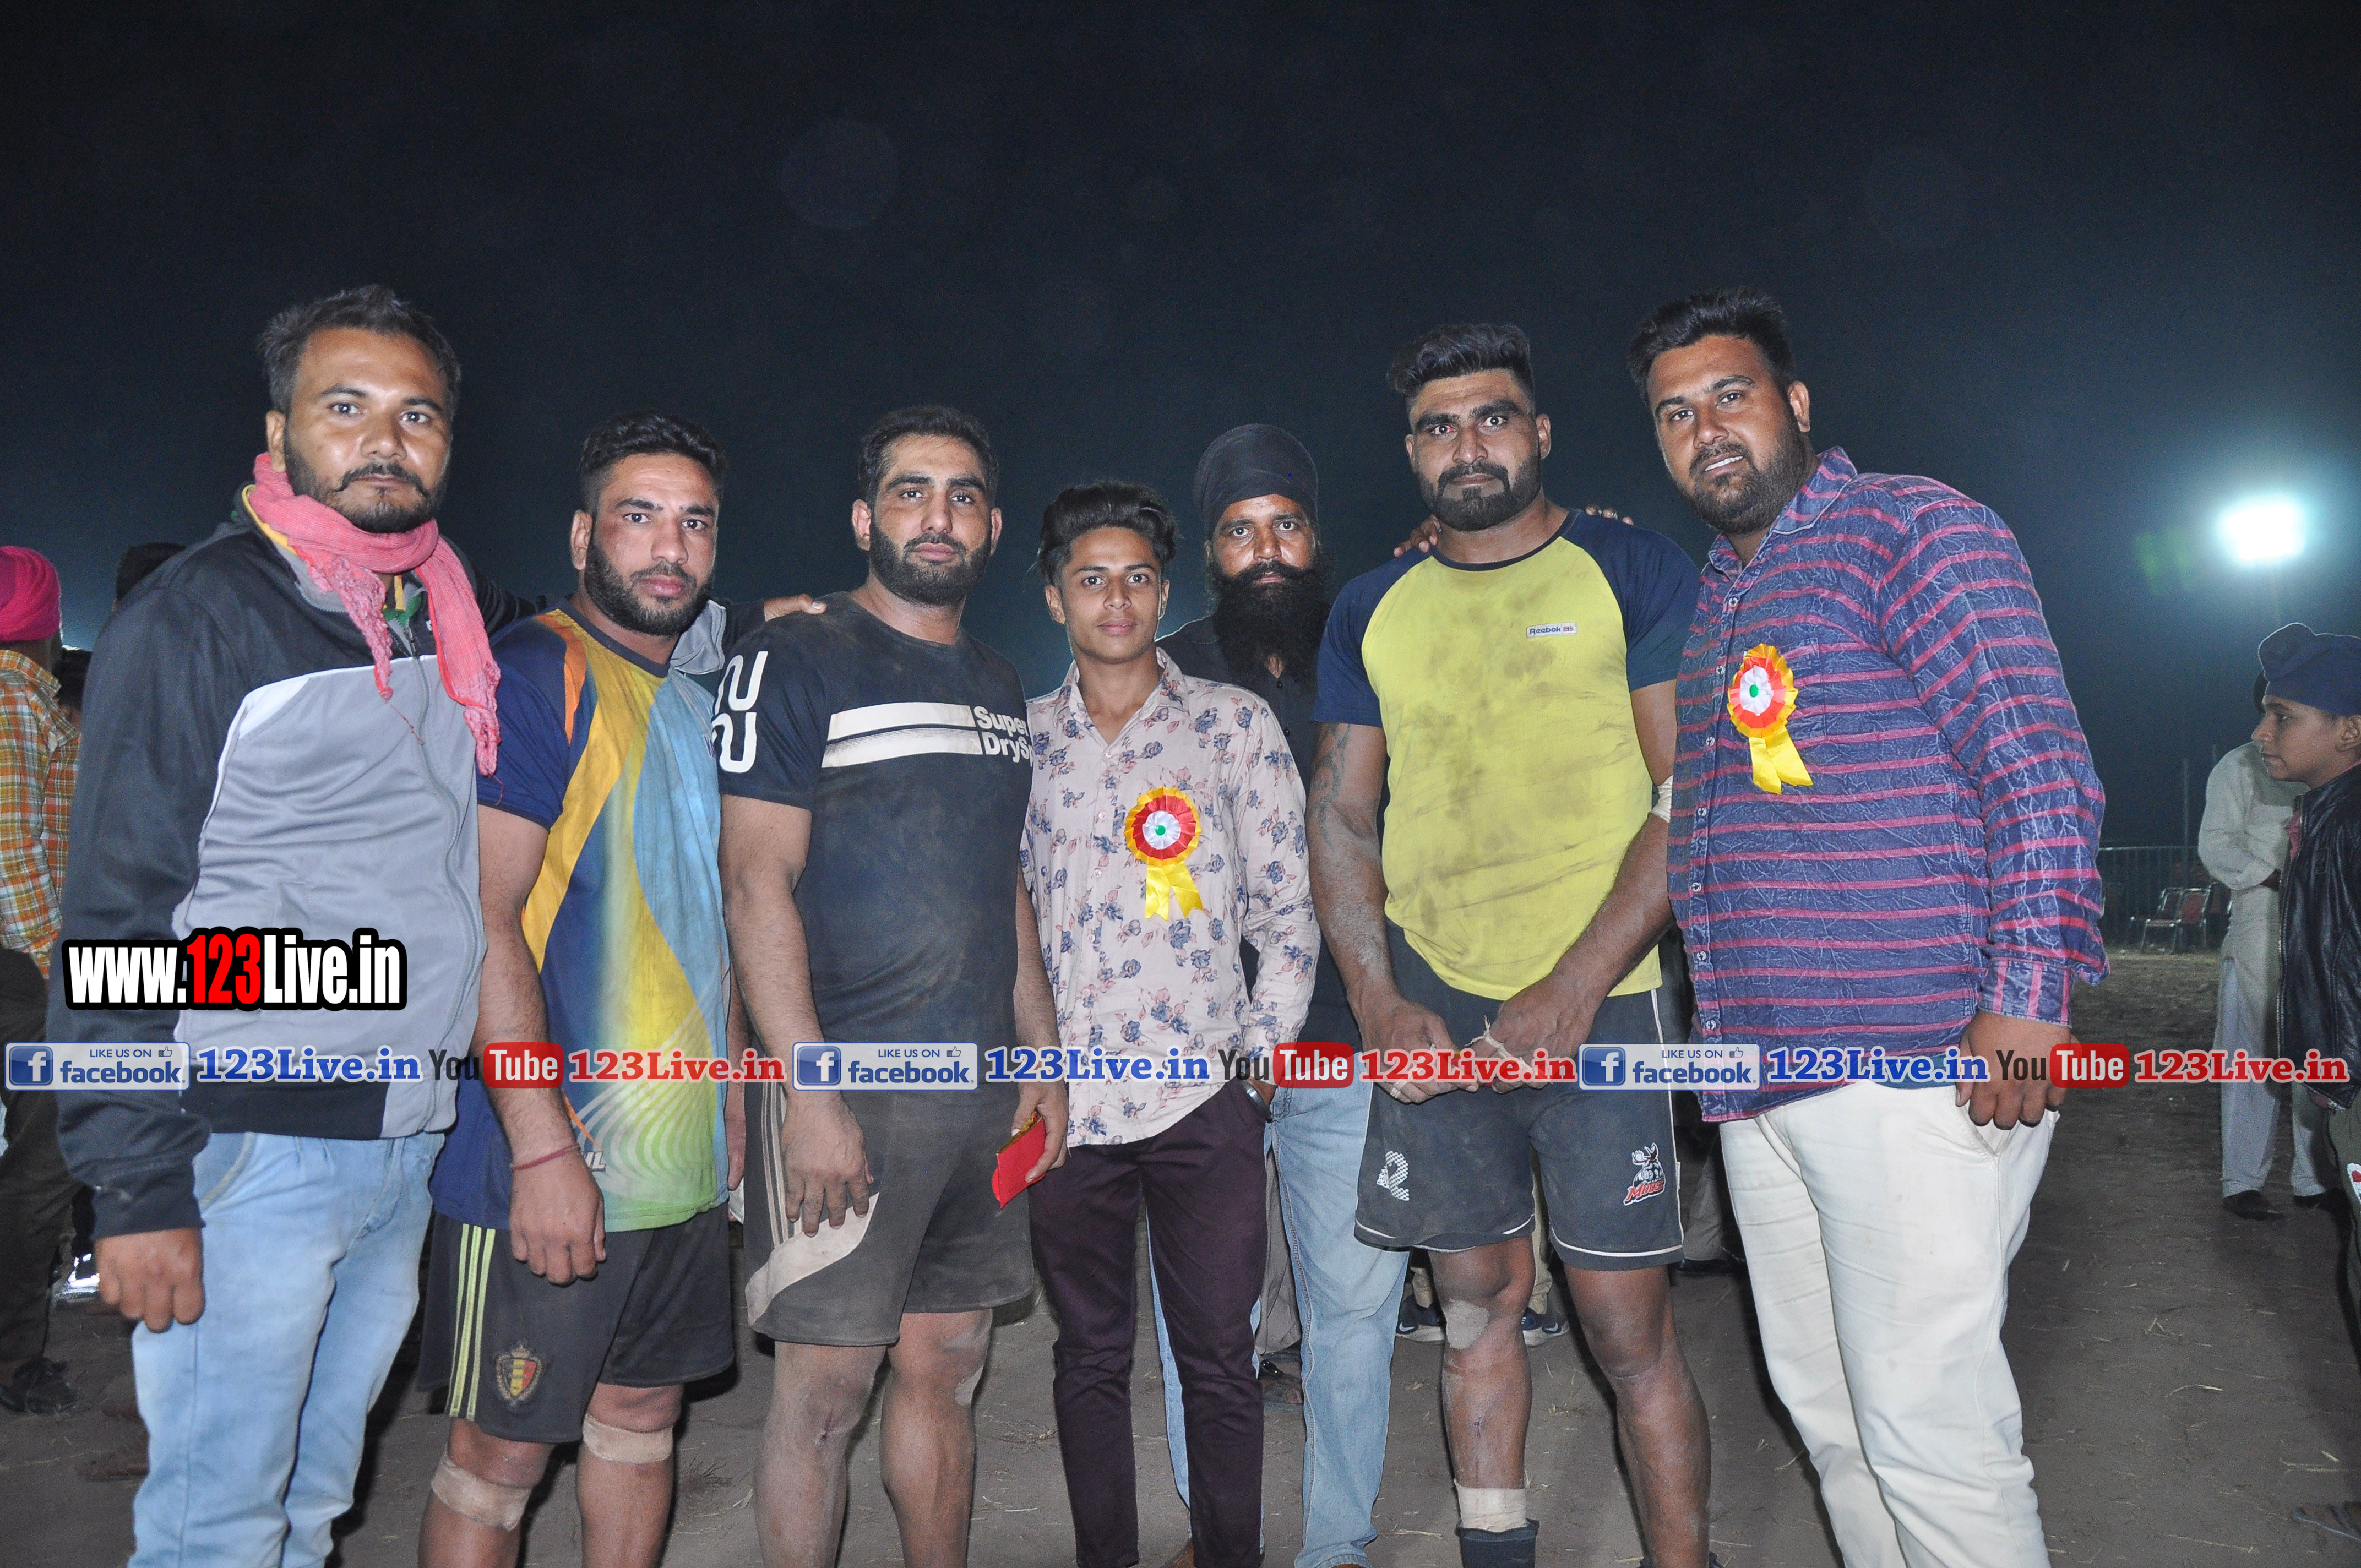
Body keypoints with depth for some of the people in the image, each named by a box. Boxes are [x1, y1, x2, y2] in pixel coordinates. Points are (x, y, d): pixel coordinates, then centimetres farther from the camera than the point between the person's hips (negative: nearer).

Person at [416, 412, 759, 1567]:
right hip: (546, 1163, -7)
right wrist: (543, 1147, -22)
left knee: (643, 1410, 18)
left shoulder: (703, 693, 12)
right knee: (499, 1451, 6)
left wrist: (732, 1095, 13)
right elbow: (482, 919, -18)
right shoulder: (530, 673, -11)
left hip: (685, 1156, 7)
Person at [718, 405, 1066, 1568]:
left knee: (947, 1370, 14)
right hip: (846, 1085, -6)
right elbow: (756, 881, -12)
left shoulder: (998, 687, 15)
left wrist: (1043, 1058, 14)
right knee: (826, 1387, 1)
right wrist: (809, 1094, -18)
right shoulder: (794, 663, -5)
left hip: (983, 1093, 6)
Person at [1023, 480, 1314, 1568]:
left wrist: (1263, 1048, -1)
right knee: (1090, 1356, 13)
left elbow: (1287, 904, 4)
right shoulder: (1022, 739, 8)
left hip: (1204, 1095, -1)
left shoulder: (1234, 722, 3)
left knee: (1220, 1356, 6)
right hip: (1064, 1097, 2)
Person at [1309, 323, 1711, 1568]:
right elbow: (1340, 819, 11)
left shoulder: (1635, 573, 0)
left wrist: (1574, 990, -14)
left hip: (1597, 1004, -3)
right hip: (1431, 1011, 4)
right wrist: (1380, 1006, -1)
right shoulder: (1372, 610, 11)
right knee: (1475, 1303, 12)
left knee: (1627, 1325, -1)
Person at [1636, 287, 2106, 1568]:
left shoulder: (1913, 528, -3)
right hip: (1758, 1069, 8)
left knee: (1924, 1417, -4)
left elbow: (2042, 762, -10)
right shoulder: (1712, 594, 20)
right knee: (1821, 1404, 16)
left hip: (1918, 1062, -8)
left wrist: (2028, 990, -17)